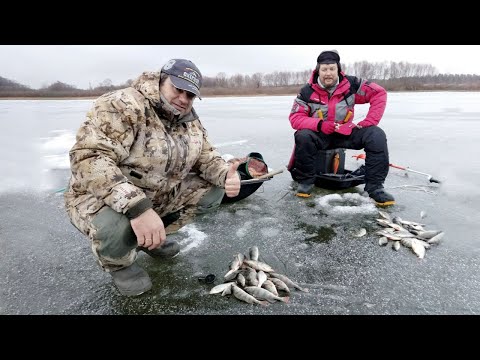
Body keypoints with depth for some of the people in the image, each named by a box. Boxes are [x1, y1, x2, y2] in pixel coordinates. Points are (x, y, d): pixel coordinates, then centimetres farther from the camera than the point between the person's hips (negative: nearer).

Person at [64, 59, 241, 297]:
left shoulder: (190, 121, 1)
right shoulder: (123, 106, -24)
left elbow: (206, 157, 6)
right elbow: (89, 158, -34)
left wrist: (226, 175, -19)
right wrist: (137, 208, -44)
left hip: (163, 196, 7)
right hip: (102, 197, -6)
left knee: (213, 190, -3)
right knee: (115, 226, -39)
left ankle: (150, 238, 12)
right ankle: (119, 264, 1)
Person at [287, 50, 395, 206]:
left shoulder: (351, 84, -8)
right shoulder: (307, 92, -11)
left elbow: (379, 93, -3)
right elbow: (295, 118, -15)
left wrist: (370, 121, -13)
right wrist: (319, 124, -30)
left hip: (346, 133, 2)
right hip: (319, 135, -1)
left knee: (377, 135, -21)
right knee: (303, 136, -34)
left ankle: (374, 186, -17)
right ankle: (305, 181, -17)